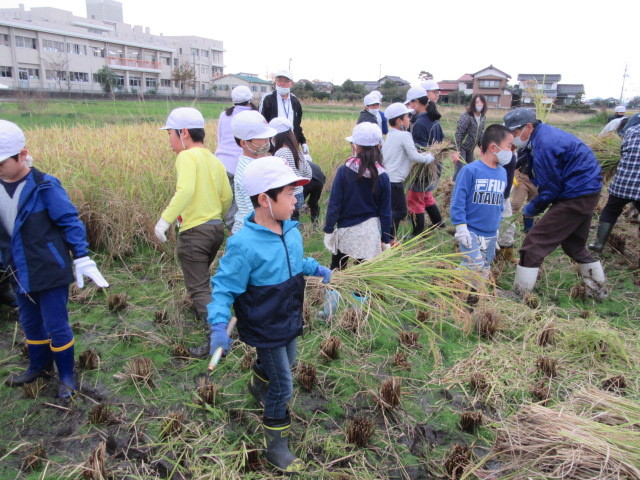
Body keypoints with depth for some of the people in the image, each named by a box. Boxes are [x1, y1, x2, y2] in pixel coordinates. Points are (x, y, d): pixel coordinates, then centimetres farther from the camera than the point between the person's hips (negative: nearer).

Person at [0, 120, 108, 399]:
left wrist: (82, 259, -14)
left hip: (50, 271, -6)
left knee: (56, 326, 3)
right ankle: (39, 366, 42)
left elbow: (70, 222, -12)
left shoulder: (44, 186, -16)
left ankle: (66, 376, 22)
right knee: (30, 324, 21)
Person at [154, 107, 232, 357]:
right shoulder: (214, 159, 10)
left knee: (198, 288, -1)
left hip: (194, 231, -9)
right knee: (201, 277, 29)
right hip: (216, 228, 9)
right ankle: (202, 314, 49)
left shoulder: (187, 157, -14)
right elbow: (226, 197, 11)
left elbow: (186, 190, -30)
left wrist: (165, 219, -30)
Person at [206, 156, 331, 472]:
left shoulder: (291, 230, -7)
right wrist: (219, 324, -35)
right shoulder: (244, 245, -30)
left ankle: (258, 387, 64)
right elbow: (223, 288, -25)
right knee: (283, 387, 2)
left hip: (290, 321, 8)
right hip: (266, 330, -8)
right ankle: (276, 447, 26)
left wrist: (316, 268, 6)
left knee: (285, 363, 30)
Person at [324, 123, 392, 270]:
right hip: (370, 231, 1)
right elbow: (385, 212, -2)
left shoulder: (343, 171, -13)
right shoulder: (383, 177, -7)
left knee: (336, 270, 19)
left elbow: (334, 204, -10)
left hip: (346, 230, -1)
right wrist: (385, 239, 8)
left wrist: (328, 229, 1)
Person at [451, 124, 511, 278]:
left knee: (484, 269, 15)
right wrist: (461, 227, -16)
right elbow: (458, 200, -15)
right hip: (470, 232, -7)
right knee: (475, 267, -15)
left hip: (491, 235, 7)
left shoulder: (502, 172, 6)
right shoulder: (470, 170, -15)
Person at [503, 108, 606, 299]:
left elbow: (551, 188, -18)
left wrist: (533, 208, -4)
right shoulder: (543, 134, 9)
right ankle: (598, 289, 40)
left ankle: (518, 295, -5)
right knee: (574, 243, 25)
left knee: (535, 242, -10)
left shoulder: (544, 144, -23)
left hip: (575, 196, -11)